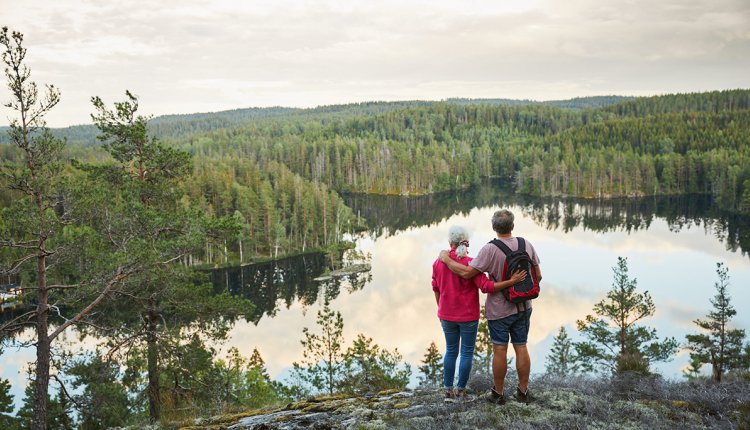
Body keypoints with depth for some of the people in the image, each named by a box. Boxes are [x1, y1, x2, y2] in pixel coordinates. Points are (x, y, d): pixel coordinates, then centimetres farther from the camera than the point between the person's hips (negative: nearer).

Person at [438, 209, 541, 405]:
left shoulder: (490, 249, -20)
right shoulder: (527, 245, -5)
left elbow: (466, 273, -23)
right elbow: (538, 276, 1)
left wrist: (446, 259, -10)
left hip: (499, 310, -4)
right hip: (523, 307, 4)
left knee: (500, 350, 6)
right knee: (521, 348, 12)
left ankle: (498, 392, 18)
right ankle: (523, 391, 22)